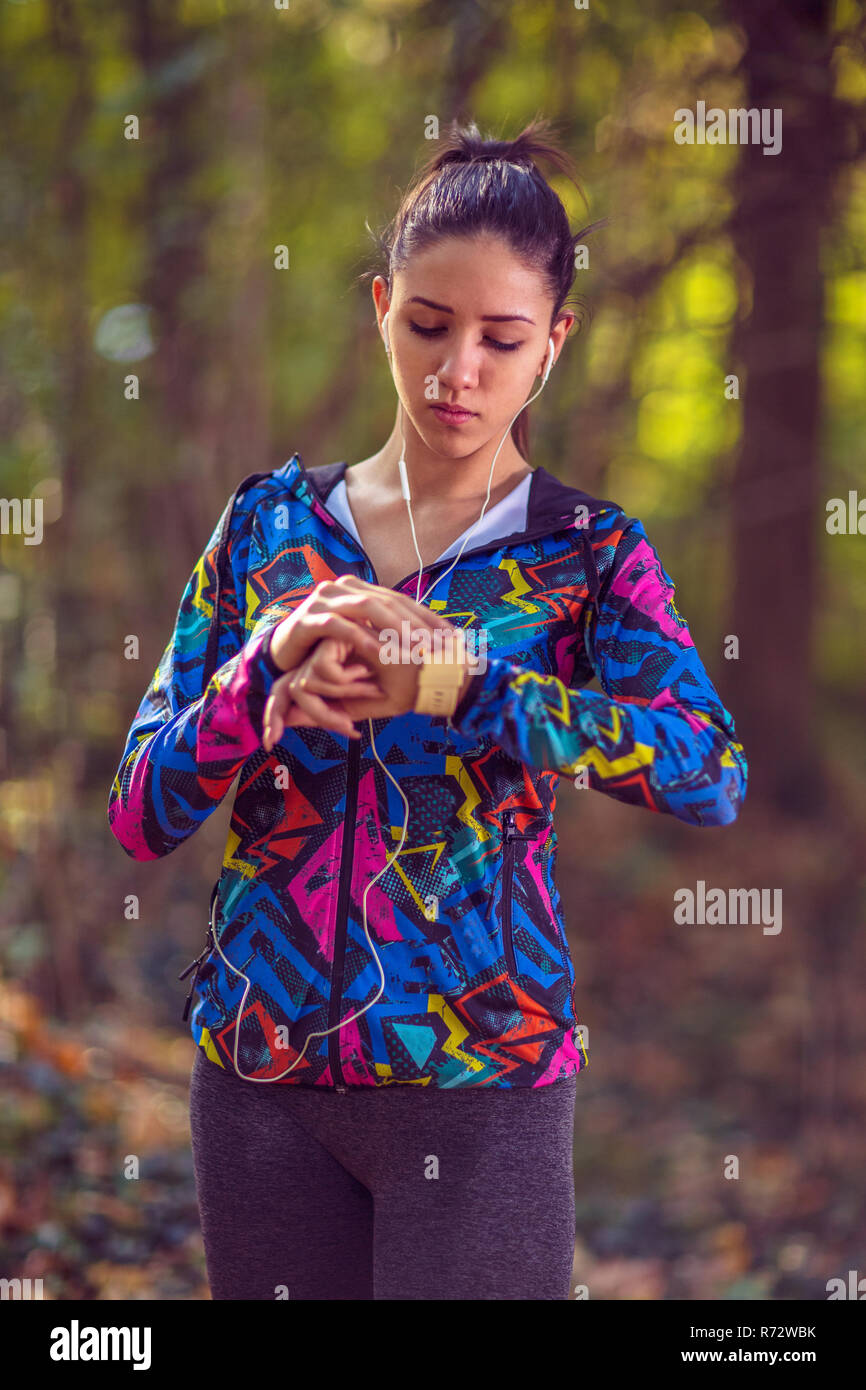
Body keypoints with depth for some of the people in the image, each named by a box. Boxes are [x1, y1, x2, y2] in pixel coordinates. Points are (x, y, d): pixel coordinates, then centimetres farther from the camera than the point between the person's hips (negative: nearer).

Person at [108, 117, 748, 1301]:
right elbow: (140, 819, 0)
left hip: (480, 1082, -2)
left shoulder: (590, 556, -3)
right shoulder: (270, 523, 4)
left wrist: (452, 680, -29)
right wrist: (267, 672, -18)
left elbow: (712, 774, -22)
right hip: (258, 1062, 3)